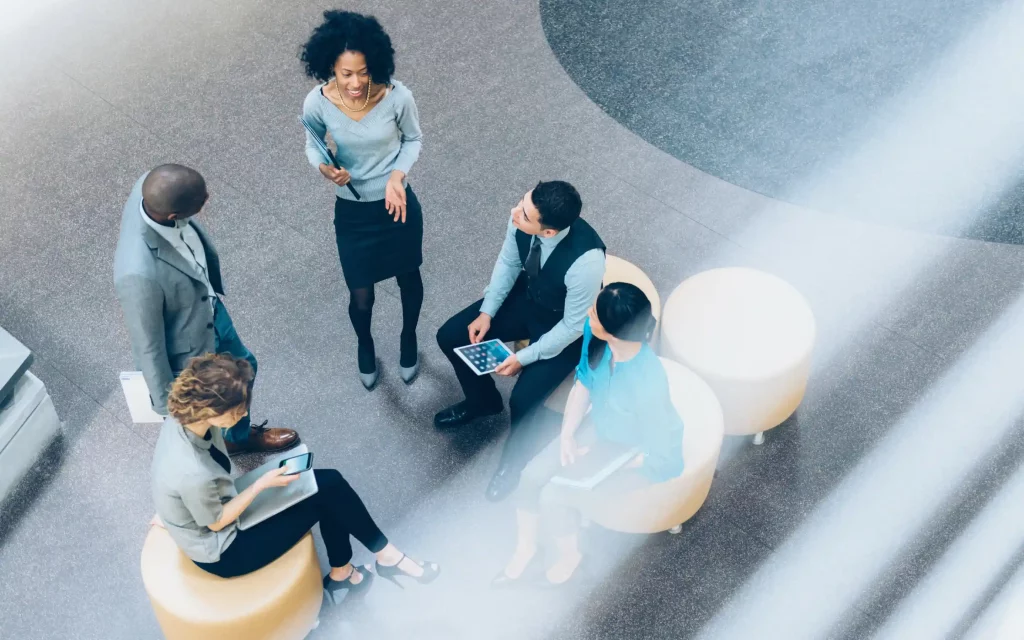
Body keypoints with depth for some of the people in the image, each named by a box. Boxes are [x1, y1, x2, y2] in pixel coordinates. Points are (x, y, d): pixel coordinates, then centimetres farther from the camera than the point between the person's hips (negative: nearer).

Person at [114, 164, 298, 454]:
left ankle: (240, 436, 65)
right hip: (185, 359, -7)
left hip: (209, 311, 7)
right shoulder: (140, 274, -47)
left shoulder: (152, 187, -27)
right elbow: (148, 347, -28)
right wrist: (167, 404, -11)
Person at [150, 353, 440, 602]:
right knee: (325, 496, -5)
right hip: (222, 552, -7)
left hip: (210, 506, 7)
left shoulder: (182, 419, -17)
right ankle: (386, 556, 18)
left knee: (329, 482, 2)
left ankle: (341, 574, 20)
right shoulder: (194, 474, -40)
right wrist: (262, 484, -18)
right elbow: (217, 522, -21)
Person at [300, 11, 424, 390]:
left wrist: (397, 175, -21)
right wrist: (323, 168, -24)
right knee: (361, 297, 11)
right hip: (352, 211, 0)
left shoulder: (397, 96, -24)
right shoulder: (317, 104, -22)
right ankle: (365, 345, 48)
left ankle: (408, 338, 56)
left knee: (408, 278, 23)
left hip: (398, 204, 0)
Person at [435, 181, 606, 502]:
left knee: (524, 399, -20)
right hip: (527, 296, 6)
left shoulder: (586, 259, -42)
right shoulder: (523, 218, -25)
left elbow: (573, 326, -26)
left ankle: (514, 460, 15)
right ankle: (483, 400, 31)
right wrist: (487, 311, -8)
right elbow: (508, 261, -2)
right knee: (451, 336, 1)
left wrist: (524, 358, -21)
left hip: (565, 327, -6)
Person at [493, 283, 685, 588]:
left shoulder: (648, 383, -41)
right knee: (532, 475, -5)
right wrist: (567, 434, -11)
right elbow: (583, 382, -2)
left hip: (644, 456, -6)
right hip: (601, 426, 6)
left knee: (554, 497, -12)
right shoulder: (593, 332, -23)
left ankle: (570, 554, 21)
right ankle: (526, 546, 24)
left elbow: (657, 454, -26)